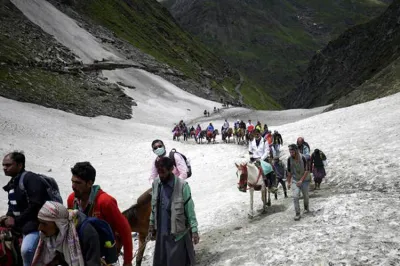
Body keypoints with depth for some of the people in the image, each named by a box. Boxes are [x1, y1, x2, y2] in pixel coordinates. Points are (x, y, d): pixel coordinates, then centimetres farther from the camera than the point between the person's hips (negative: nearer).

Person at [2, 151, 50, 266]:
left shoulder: (31, 179, -17)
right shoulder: (12, 183, 14)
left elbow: (36, 205, -24)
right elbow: (13, 205, 23)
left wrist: (16, 221, -18)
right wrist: (9, 216, 0)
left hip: (37, 223, -10)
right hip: (25, 226, 10)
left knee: (26, 250, -27)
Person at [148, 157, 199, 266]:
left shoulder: (182, 186, -18)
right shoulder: (156, 184, -2)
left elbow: (190, 210, -12)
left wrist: (194, 230, -12)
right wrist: (152, 224, 15)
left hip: (178, 233, -5)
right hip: (161, 232, 5)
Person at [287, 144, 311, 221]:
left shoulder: (303, 158, -19)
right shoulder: (289, 159, -9)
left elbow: (307, 170, -15)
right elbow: (289, 171, 3)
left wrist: (301, 180, -21)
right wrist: (289, 182, 4)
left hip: (304, 179, -1)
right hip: (294, 180, 1)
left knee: (305, 195, 15)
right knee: (295, 197, -13)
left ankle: (306, 208, 43)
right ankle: (297, 214, -8)